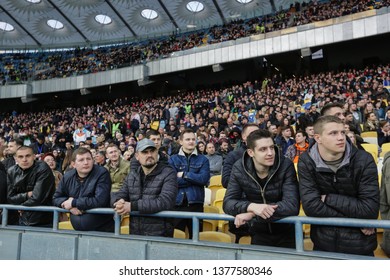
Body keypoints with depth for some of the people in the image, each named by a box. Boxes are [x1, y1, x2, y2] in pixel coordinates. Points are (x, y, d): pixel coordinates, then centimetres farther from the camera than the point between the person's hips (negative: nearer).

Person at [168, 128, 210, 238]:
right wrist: (195, 179, -8)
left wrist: (184, 174, -7)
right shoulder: (173, 159, 6)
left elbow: (204, 179, -9)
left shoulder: (203, 159, 8)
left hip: (196, 203, 0)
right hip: (177, 203, 0)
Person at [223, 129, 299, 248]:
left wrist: (252, 214, -34)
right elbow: (228, 203, -16)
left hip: (286, 234, -1)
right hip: (259, 234, 2)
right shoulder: (239, 168, -13)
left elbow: (292, 205, -28)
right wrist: (251, 206, -36)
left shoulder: (286, 166, -20)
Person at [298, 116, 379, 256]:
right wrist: (354, 220, -17)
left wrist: (328, 198, -17)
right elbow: (311, 206, -19)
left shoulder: (364, 160, -13)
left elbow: (370, 209, -19)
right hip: (323, 243, 1)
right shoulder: (306, 162, -12)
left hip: (359, 245, 0)